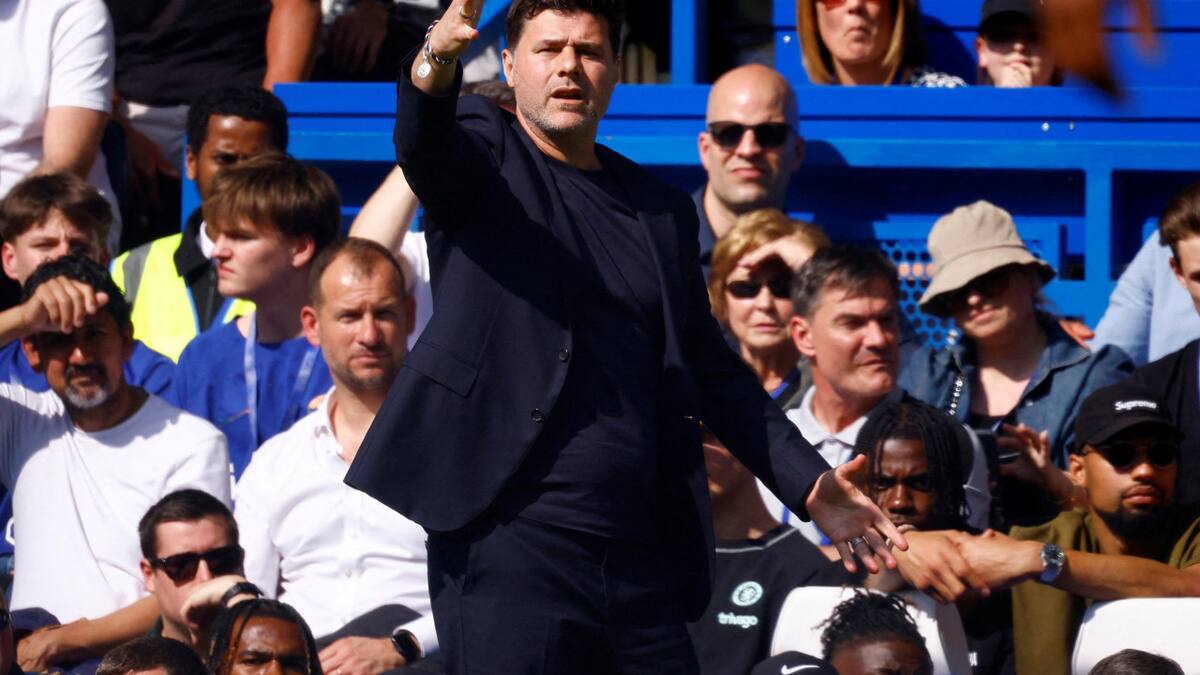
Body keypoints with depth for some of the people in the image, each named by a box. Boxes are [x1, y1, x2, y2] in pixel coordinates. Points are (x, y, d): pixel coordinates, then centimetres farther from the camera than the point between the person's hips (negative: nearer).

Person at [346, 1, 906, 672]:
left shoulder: (662, 211, 18)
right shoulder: (484, 157, 5)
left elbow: (710, 365, 22)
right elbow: (422, 142, -19)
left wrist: (809, 483, 13)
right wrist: (436, 62, -42)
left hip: (641, 559, 5)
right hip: (511, 537, -5)